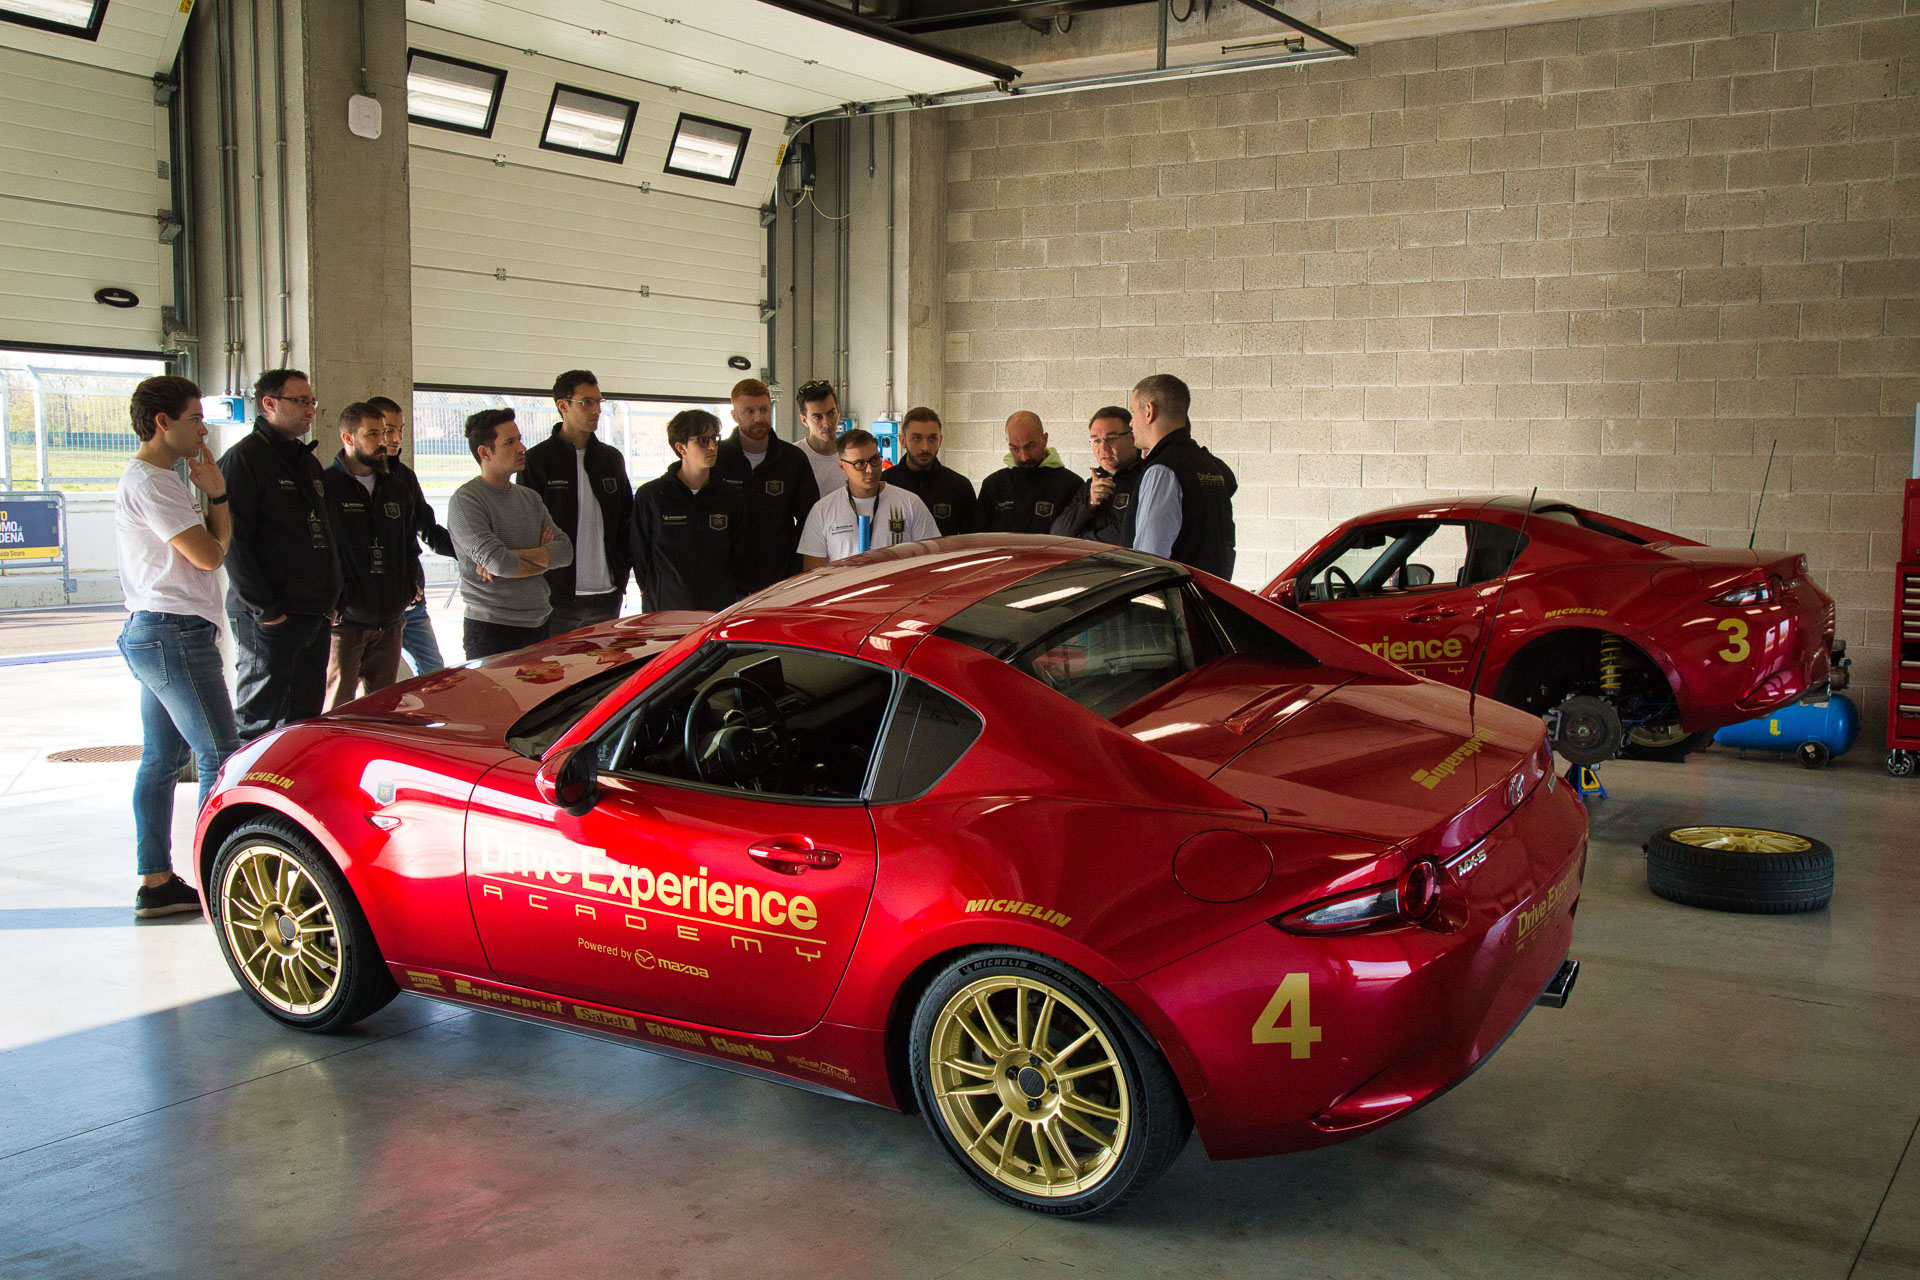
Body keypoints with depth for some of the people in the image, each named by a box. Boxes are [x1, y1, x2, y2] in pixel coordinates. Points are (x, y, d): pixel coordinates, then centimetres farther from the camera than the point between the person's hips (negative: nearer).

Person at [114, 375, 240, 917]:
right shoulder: (149, 481, -12)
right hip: (174, 633, -11)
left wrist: (216, 495, 3)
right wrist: (218, 506, 1)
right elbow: (208, 555, -17)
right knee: (220, 755, -10)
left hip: (153, 634, 11)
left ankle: (156, 881, 14)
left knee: (163, 759, 10)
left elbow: (215, 546, 16)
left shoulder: (159, 478, 20)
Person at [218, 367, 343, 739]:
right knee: (258, 720, -3)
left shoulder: (308, 462, 19)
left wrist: (330, 597, 13)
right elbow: (233, 541, -14)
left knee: (305, 719, 11)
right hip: (269, 620, -8)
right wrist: (264, 608, -17)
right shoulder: (244, 458, -7)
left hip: (315, 615, 8)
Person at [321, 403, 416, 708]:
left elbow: (410, 546, 26)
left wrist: (409, 589, 11)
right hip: (344, 622, -6)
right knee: (337, 713, -7)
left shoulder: (397, 490, 17)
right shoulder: (325, 486, -5)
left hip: (390, 624, 6)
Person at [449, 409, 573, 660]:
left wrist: (514, 555, -12)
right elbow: (498, 563, -19)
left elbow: (565, 550, 3)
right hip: (492, 630, -6)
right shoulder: (466, 500, -8)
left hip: (539, 626, 6)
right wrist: (543, 557, 0)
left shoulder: (529, 498, 14)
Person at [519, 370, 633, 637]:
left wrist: (622, 576, 8)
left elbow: (626, 522, 18)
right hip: (557, 597, -5)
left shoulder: (612, 458, 13)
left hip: (607, 596, 5)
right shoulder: (537, 460, -2)